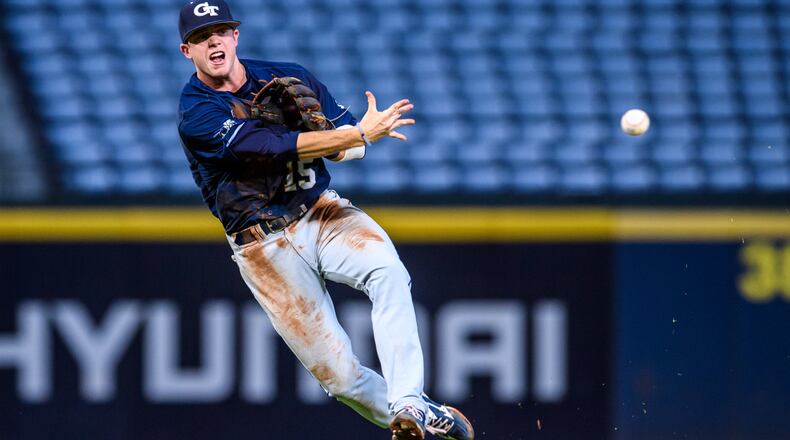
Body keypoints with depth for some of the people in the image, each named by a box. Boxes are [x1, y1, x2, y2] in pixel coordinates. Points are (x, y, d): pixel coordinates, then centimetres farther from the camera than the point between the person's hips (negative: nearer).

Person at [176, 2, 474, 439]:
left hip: (322, 211, 3)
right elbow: (275, 147, -25)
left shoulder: (289, 77, 6)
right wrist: (359, 133, -30)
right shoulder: (196, 115, -12)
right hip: (264, 246, -3)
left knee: (387, 271, -30)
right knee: (337, 371, -11)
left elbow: (351, 146, 10)